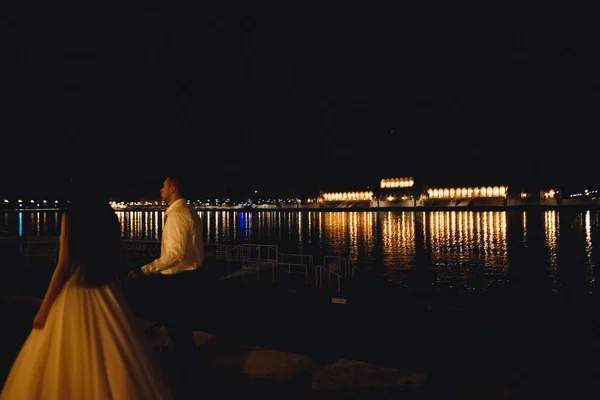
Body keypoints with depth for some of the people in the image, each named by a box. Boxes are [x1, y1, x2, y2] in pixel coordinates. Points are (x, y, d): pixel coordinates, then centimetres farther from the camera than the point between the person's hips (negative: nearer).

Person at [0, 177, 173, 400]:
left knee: (66, 362, 8)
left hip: (76, 294, -5)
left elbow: (64, 264, -12)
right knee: (114, 362, 12)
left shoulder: (71, 213, -8)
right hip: (106, 294, 6)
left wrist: (43, 308, -7)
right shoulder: (109, 215, 6)